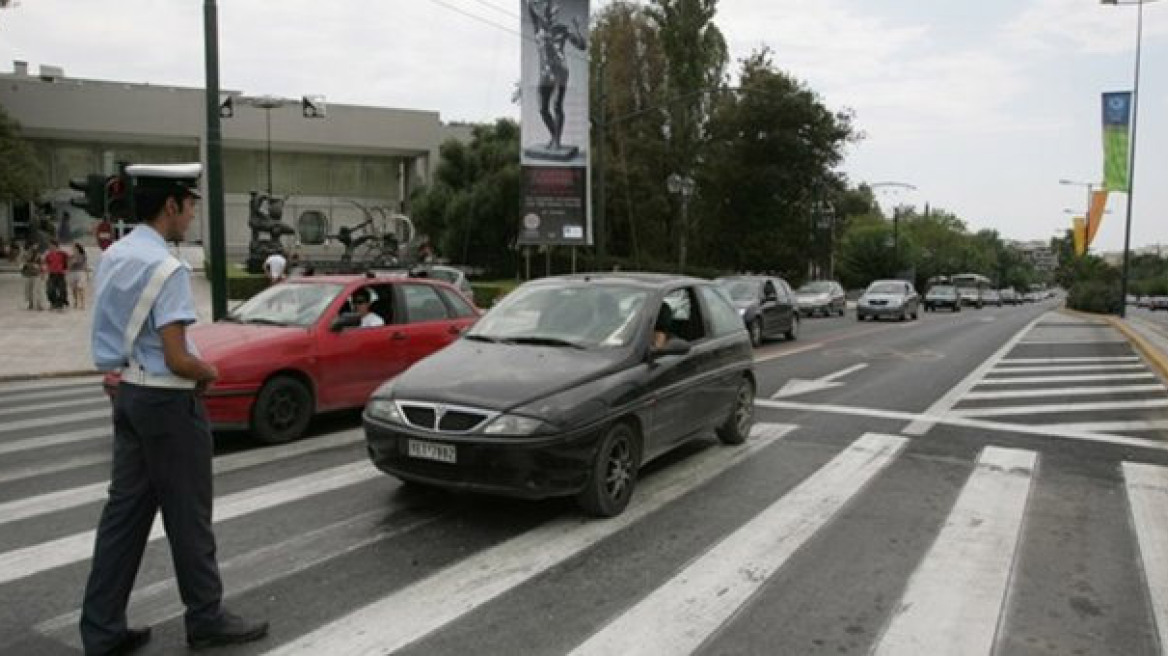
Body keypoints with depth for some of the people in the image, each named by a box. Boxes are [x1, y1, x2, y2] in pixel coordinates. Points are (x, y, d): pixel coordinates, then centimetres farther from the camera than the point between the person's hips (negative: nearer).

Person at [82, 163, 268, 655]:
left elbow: (114, 334, 16)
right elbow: (178, 360, -23)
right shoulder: (166, 267, -20)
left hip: (129, 394, 9)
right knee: (187, 517, 5)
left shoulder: (112, 257, 8)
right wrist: (209, 372, -3)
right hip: (168, 402, -9)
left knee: (125, 511, 14)